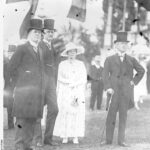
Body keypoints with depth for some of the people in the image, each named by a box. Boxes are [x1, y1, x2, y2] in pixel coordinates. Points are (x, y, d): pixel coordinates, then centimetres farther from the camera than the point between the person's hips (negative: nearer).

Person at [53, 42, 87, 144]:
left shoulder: (81, 64, 10)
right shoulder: (62, 64, 8)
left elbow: (84, 80, 6)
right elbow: (60, 79, 4)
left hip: (78, 92, 1)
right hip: (65, 93, -1)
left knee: (78, 114, -5)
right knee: (64, 113, -7)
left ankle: (75, 137, -3)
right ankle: (65, 137, -4)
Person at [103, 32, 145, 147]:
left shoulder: (131, 60, 13)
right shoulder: (110, 60, 8)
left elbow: (141, 71, 22)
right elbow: (106, 74, 0)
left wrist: (135, 81, 10)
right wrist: (108, 87, -14)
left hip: (126, 91, 1)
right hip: (114, 90, -1)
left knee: (123, 115, 1)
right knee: (111, 115, -1)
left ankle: (121, 140, 3)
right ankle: (108, 140, 4)